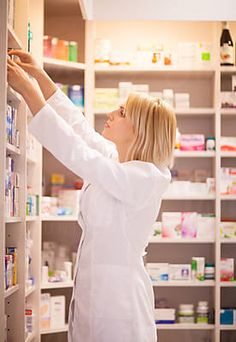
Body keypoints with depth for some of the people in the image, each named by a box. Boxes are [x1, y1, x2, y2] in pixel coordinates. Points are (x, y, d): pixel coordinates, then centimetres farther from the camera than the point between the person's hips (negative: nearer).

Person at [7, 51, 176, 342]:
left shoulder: (145, 177, -18)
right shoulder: (115, 161, 8)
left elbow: (74, 152, -23)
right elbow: (78, 124, 16)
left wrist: (27, 89, -20)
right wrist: (39, 75, 14)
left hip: (117, 297, -8)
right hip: (93, 289, 8)